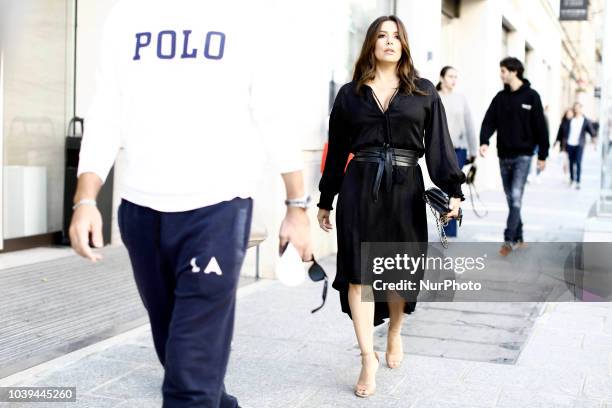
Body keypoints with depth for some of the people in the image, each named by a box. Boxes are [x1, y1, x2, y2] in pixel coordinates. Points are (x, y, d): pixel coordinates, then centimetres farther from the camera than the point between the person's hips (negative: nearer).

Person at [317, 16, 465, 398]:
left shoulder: (424, 91, 8)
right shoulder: (350, 93, 8)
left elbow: (440, 143, 2)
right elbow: (336, 150, 11)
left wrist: (453, 190, -9)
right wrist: (325, 200, 12)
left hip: (405, 188, 0)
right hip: (359, 187, 0)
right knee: (358, 272, -6)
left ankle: (395, 334, 36)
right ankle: (368, 358, 1)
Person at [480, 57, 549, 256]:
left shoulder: (531, 96, -3)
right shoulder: (500, 97, 8)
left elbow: (540, 126, -3)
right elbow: (489, 121, 1)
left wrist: (543, 155, -3)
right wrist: (484, 141, -18)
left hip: (522, 155, -5)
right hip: (504, 155, 5)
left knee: (516, 197, -13)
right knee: (511, 199, 9)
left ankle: (509, 240, -11)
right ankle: (518, 238, 19)